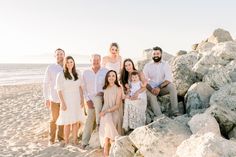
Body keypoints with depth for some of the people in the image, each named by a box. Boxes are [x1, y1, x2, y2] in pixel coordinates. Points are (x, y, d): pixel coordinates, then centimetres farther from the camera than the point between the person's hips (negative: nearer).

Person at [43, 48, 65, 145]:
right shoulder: (50, 68, -3)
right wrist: (46, 99, -4)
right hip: (54, 99, -2)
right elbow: (46, 84, -1)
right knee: (54, 119, 8)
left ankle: (61, 137, 26)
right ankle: (51, 139, 23)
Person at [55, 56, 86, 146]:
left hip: (77, 100, 4)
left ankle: (75, 140, 18)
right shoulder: (61, 75, -7)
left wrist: (82, 99, 4)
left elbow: (80, 87, 9)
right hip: (67, 101, -4)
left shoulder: (77, 74, 5)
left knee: (76, 121, 7)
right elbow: (59, 90, -8)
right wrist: (62, 103, -12)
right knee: (67, 122, 2)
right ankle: (66, 141, 15)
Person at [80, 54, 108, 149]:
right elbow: (84, 88, 5)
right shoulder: (86, 72, 5)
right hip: (90, 99, 1)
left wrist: (103, 92, -15)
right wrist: (87, 100, -3)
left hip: (101, 97, 0)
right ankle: (85, 142, 14)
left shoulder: (105, 71, -1)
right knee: (89, 120, 2)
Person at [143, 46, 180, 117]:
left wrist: (159, 87, -29)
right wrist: (151, 89, -26)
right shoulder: (147, 66, 1)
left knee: (171, 86, -30)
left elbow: (169, 79, -13)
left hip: (162, 88, 1)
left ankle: (174, 111, -27)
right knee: (150, 95, -34)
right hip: (151, 88, 0)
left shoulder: (165, 64, -1)